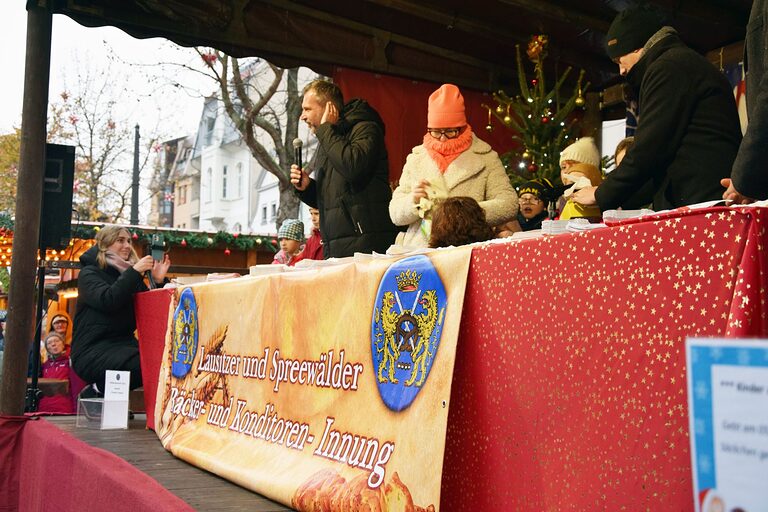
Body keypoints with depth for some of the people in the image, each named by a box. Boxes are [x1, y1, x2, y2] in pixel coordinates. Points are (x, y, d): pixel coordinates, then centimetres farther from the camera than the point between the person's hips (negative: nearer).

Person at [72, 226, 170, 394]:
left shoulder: (129, 275, 21)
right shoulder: (89, 273, 3)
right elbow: (107, 301, -19)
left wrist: (157, 281, 0)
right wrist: (135, 272, -16)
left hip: (124, 344, 7)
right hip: (94, 350, -7)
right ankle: (103, 388, -10)